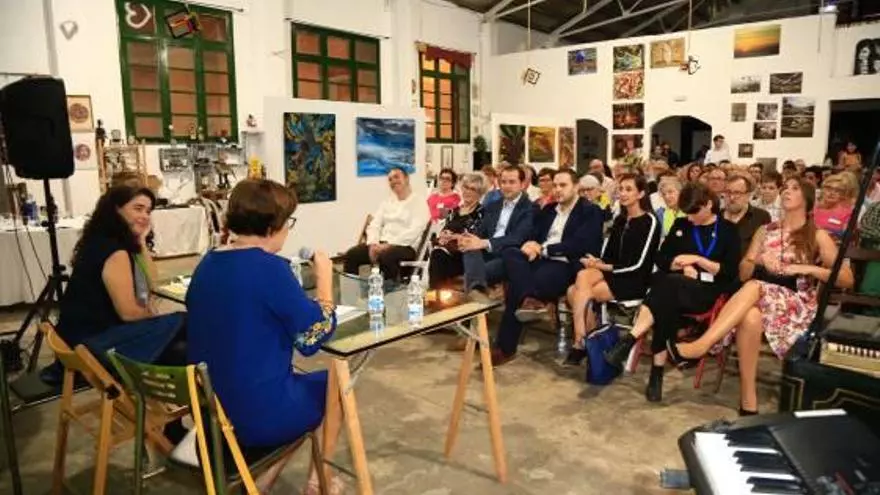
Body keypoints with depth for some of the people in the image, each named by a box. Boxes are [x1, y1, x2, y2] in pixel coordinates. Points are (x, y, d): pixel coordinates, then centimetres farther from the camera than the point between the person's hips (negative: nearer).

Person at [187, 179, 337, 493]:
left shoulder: (208, 263, 3)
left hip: (208, 408, 8)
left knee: (301, 382, 27)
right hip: (256, 414, -7)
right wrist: (324, 277, -5)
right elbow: (315, 335, -16)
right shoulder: (269, 267, -21)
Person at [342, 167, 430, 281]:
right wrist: (373, 244, -10)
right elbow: (374, 225, 11)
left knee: (386, 257, -38)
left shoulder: (419, 201, 1)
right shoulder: (387, 202, 21)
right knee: (351, 254, -17)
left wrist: (389, 245, -20)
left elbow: (414, 231, -13)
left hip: (405, 246, -6)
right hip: (382, 243, 6)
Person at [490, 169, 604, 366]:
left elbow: (579, 245, -11)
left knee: (515, 286, -32)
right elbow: (533, 235, 17)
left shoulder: (590, 211, 2)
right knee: (510, 254, -28)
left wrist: (543, 249, -13)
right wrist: (531, 245, -9)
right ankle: (529, 298, -43)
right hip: (540, 260, 7)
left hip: (565, 265, -6)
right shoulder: (548, 209, 24)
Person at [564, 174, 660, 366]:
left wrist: (603, 267, -15)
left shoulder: (650, 222, -6)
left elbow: (639, 264, -14)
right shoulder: (619, 220, 16)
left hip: (634, 280, -7)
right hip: (610, 273, 7)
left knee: (578, 292, -27)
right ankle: (588, 339, -17)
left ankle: (581, 342, -17)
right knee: (583, 275, -25)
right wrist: (598, 263, -9)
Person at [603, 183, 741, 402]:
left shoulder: (728, 230, 7)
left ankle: (628, 340, -44)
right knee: (667, 304, -36)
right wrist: (682, 266, -6)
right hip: (675, 288, 3)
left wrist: (698, 260, -11)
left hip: (708, 291, -3)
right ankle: (657, 373, -38)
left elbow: (731, 273, -1)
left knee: (668, 285, -37)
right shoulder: (681, 225, 17)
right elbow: (660, 258, 13)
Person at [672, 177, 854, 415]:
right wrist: (759, 261, -8)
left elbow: (847, 279, 2)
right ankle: (748, 402, -37)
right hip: (760, 298, 2)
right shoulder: (766, 231, 19)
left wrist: (807, 269, -11)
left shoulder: (818, 236, 9)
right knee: (751, 317, -38)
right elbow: (743, 273, 14)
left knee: (754, 287, -37)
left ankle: (700, 345, -47)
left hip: (798, 307, -2)